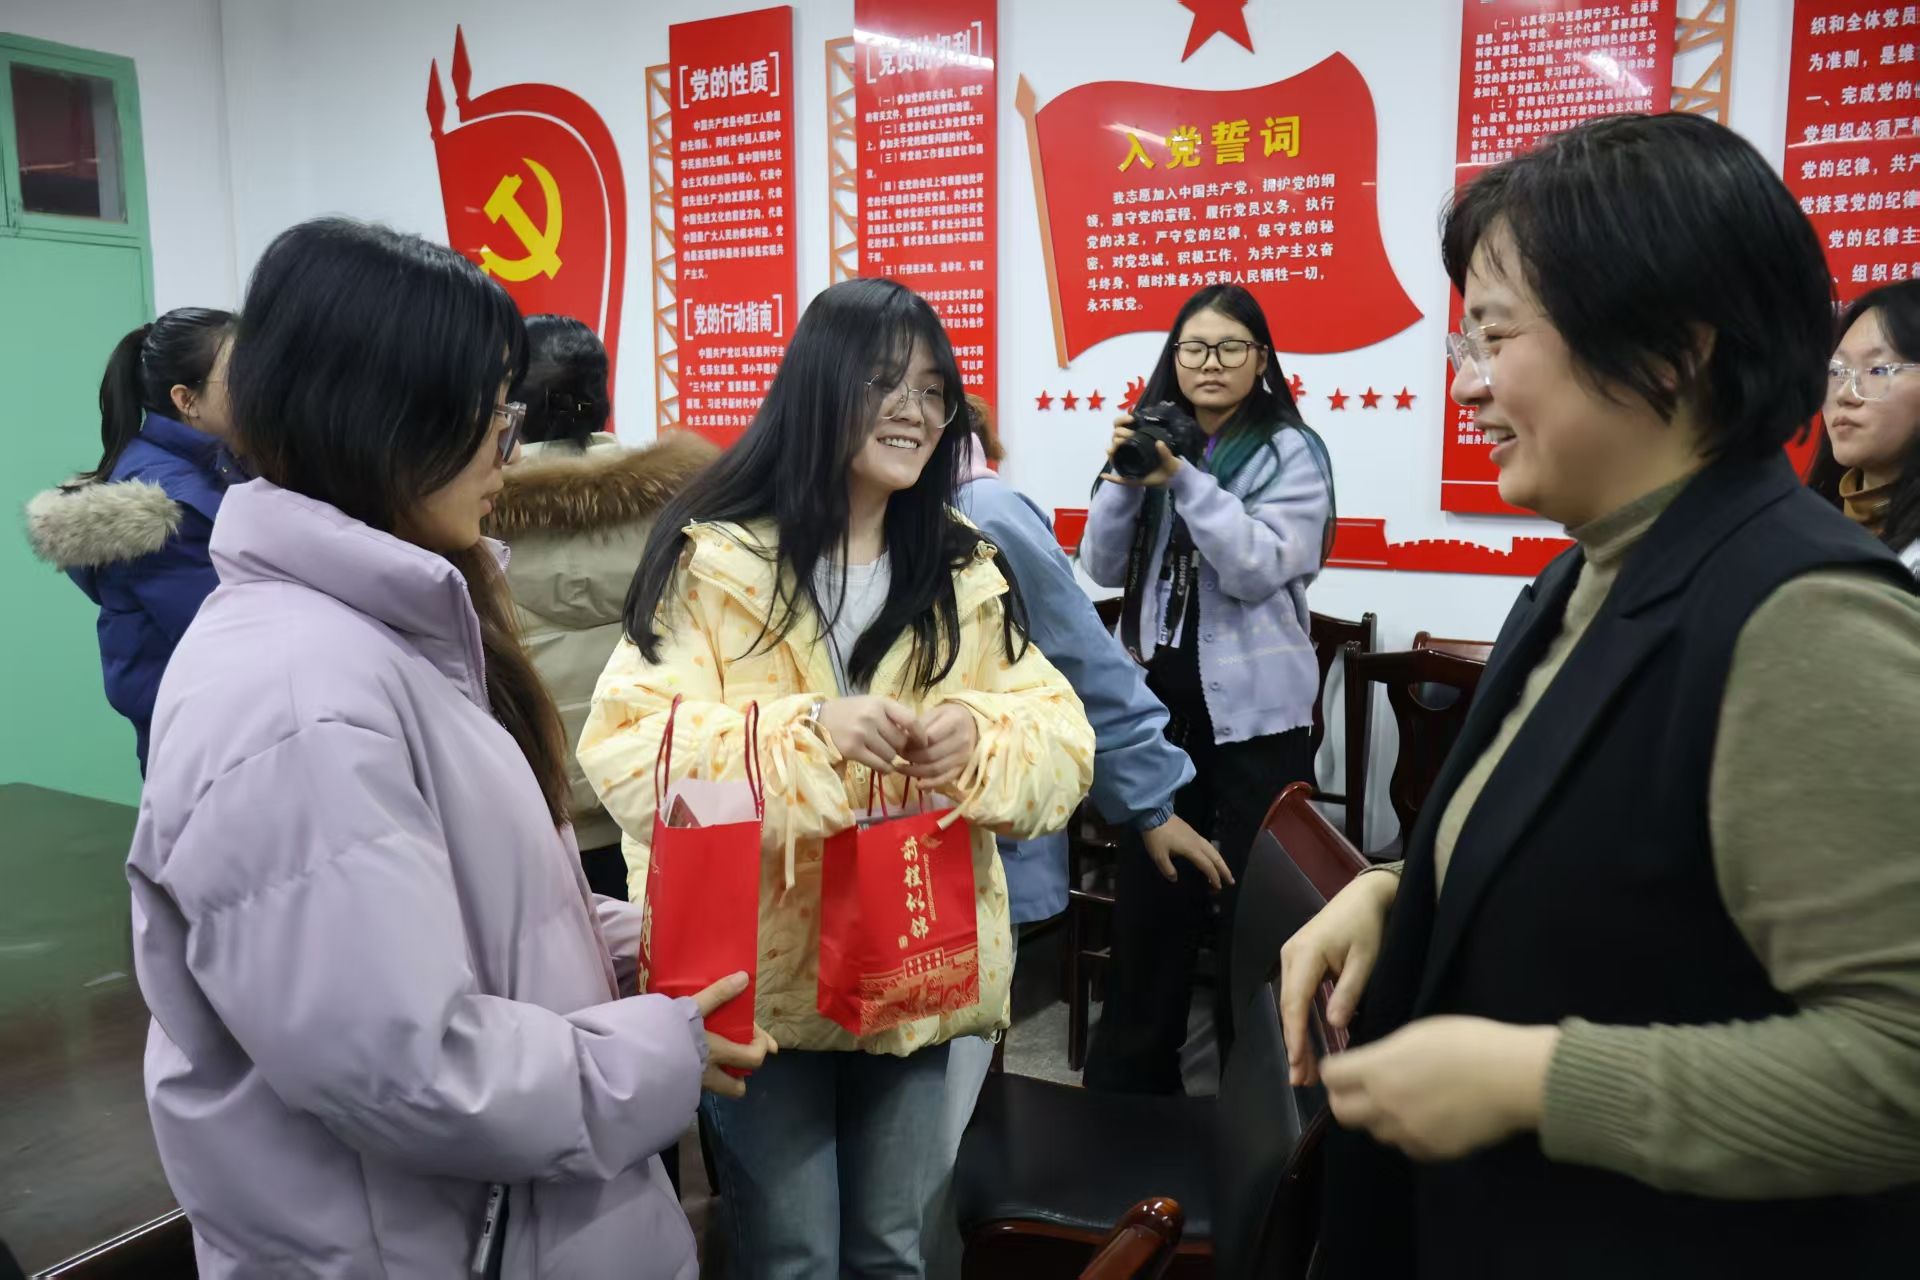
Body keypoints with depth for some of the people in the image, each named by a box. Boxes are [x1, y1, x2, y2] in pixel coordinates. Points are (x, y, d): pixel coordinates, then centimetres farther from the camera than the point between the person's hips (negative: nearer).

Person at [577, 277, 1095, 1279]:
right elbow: (625, 751, -16)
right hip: (762, 975, -3)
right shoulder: (716, 557, -10)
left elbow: (1066, 743, 1)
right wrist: (805, 730, -29)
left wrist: (981, 737, -20)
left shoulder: (968, 573, 4)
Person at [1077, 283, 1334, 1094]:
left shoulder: (1292, 451, -4)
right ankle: (1130, 1074, 28)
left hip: (1253, 706, -4)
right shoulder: (1153, 439, 9)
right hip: (1156, 692, 5)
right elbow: (1104, 569, 3)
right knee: (1147, 888, 13)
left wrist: (1183, 477, -21)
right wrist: (1124, 476, -11)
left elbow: (1259, 569, -17)